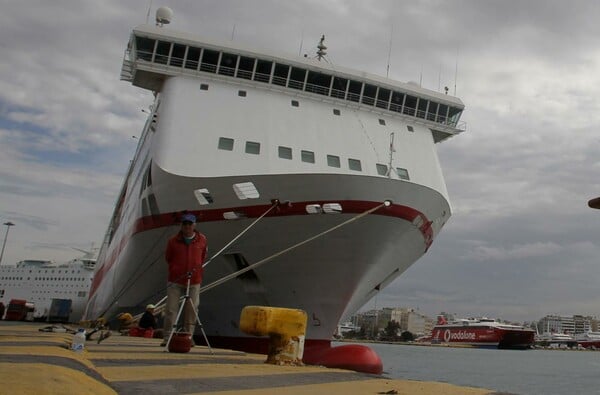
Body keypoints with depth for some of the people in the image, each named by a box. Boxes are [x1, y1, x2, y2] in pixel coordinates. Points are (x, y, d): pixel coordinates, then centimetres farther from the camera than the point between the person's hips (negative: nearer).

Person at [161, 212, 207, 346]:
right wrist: (176, 269, 7)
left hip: (194, 281, 1)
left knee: (191, 310, 4)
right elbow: (168, 258, 14)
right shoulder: (173, 241, -2)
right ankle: (167, 337, 4)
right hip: (175, 281, -1)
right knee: (171, 309, -2)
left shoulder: (202, 240, 2)